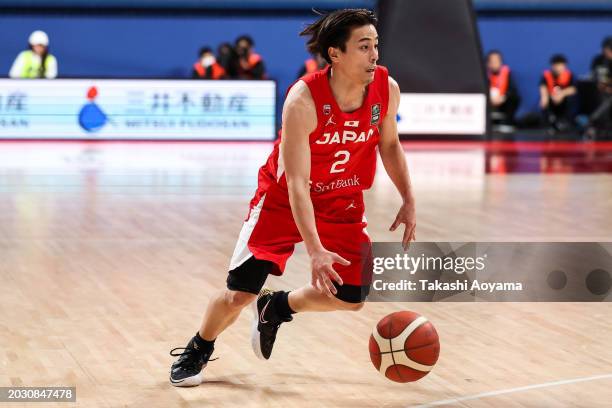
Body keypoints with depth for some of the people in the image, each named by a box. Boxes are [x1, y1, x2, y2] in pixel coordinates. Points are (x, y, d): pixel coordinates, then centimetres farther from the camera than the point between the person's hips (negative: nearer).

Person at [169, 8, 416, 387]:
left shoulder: (387, 89, -17)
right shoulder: (304, 99, -31)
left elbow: (390, 144, 6)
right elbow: (297, 183, -32)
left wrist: (409, 201, -1)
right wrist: (315, 251, -39)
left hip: (343, 202, 4)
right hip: (283, 198, -4)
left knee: (352, 296, -4)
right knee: (238, 295, -5)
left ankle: (276, 307, 24)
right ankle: (197, 351, 25)